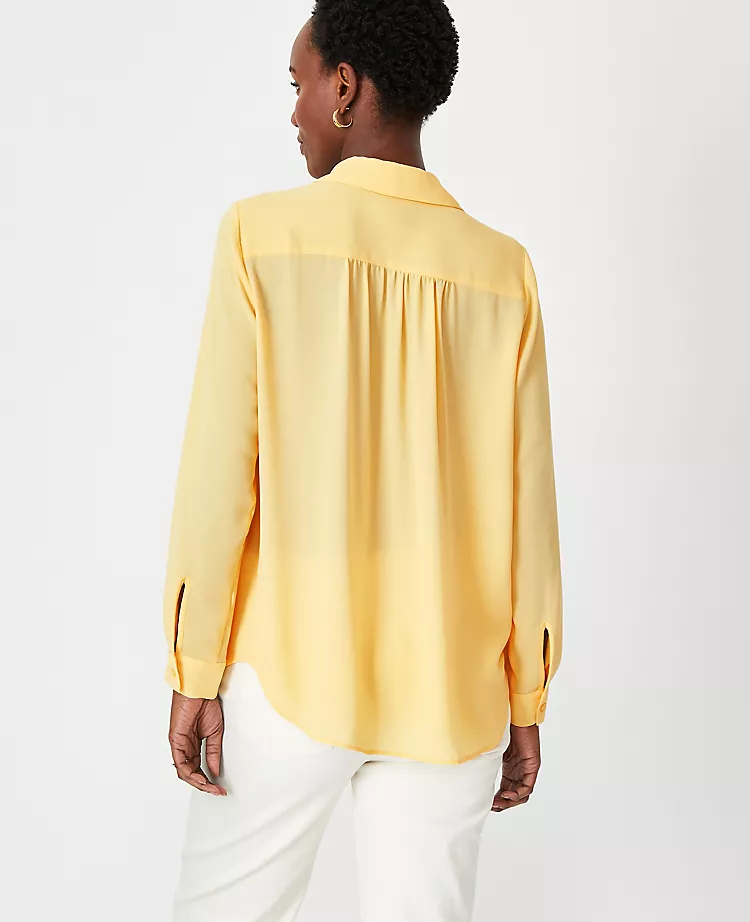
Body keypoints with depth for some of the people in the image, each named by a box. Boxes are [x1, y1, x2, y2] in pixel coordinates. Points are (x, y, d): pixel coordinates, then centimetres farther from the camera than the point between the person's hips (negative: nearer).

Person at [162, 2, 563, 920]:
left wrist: (195, 673, 0)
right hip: (448, 691, 2)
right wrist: (526, 705, 9)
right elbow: (525, 507, 0)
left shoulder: (263, 233, -7)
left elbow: (219, 474, -9)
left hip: (289, 677, -2)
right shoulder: (502, 270, -1)